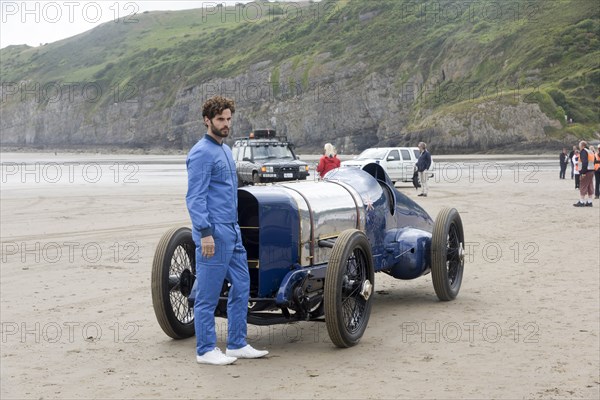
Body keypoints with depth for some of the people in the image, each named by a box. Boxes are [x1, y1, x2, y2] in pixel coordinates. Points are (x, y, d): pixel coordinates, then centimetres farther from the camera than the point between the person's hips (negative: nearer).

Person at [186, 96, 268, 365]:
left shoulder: (225, 150, 17)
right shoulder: (201, 153, -12)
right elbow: (195, 198, -17)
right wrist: (205, 233, -22)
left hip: (232, 232, 10)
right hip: (213, 234, -10)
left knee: (241, 288, 11)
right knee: (208, 295, -1)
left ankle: (237, 345, 18)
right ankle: (206, 351, 7)